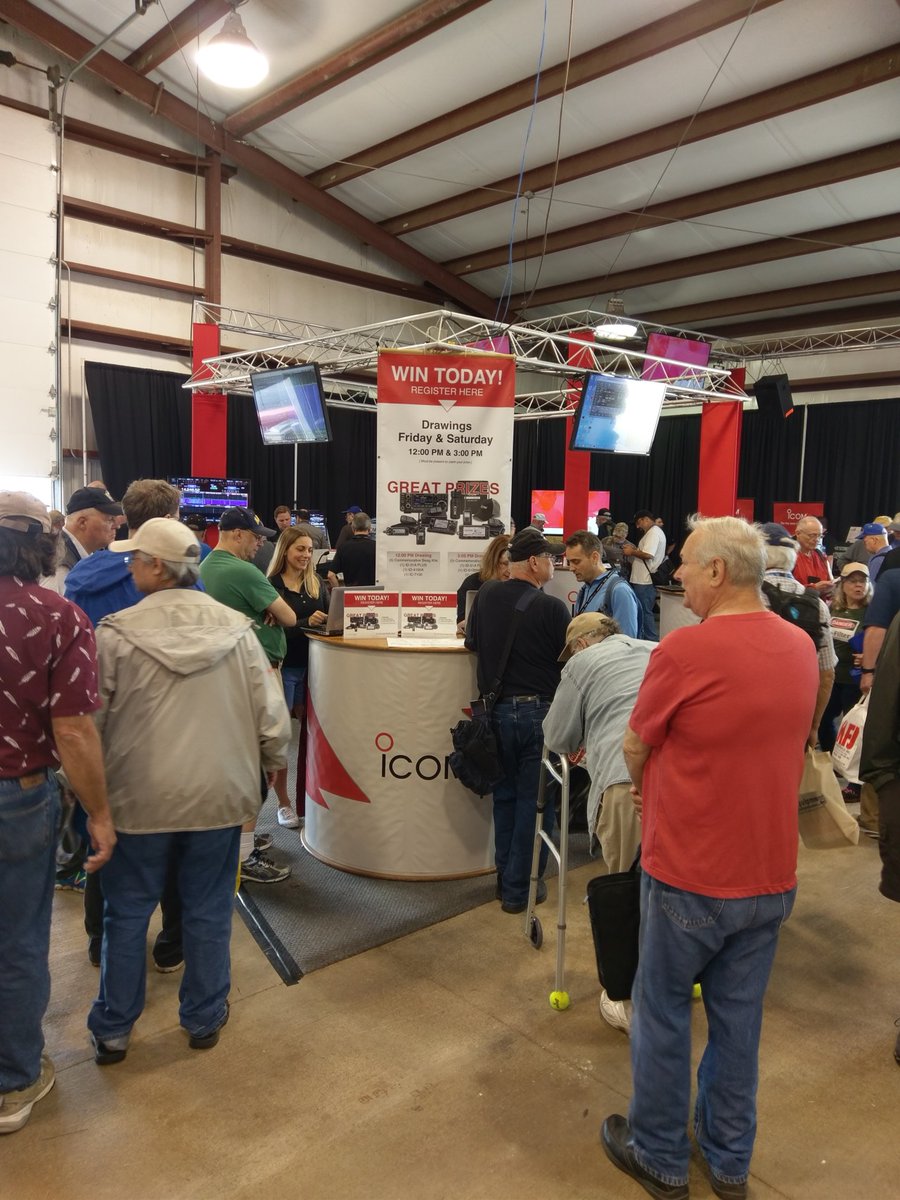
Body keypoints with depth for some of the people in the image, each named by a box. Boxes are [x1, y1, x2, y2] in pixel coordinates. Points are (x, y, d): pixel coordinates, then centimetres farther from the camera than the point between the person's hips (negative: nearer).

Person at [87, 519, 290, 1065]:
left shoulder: (118, 632, -13)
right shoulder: (235, 627, -7)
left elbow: (91, 719, -6)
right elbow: (272, 712, -5)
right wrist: (270, 762, 14)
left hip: (140, 796, -1)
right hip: (220, 794, 1)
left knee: (127, 914, 17)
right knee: (208, 911, 16)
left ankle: (113, 1030, 31)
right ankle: (205, 1019, 32)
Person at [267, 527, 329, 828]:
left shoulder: (316, 583, 9)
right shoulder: (271, 585, -6)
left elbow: (330, 619, 6)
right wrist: (306, 622, -25)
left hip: (312, 665, 4)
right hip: (284, 666, -4)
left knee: (311, 731, 4)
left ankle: (309, 798, 17)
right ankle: (283, 803, 18)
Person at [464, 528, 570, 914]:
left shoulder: (486, 593, 0)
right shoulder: (552, 608, -15)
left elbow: (472, 643, 12)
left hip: (496, 709, 5)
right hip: (538, 710, -5)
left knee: (505, 795, 19)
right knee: (533, 800, 7)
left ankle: (505, 878, 30)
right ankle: (519, 889, 15)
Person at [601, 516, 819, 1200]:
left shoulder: (685, 649, -22)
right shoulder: (802, 647, -1)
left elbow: (636, 748, -8)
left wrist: (646, 785, 14)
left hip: (689, 874, -6)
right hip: (771, 875, 6)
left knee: (663, 1011, 15)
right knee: (739, 1016, 20)